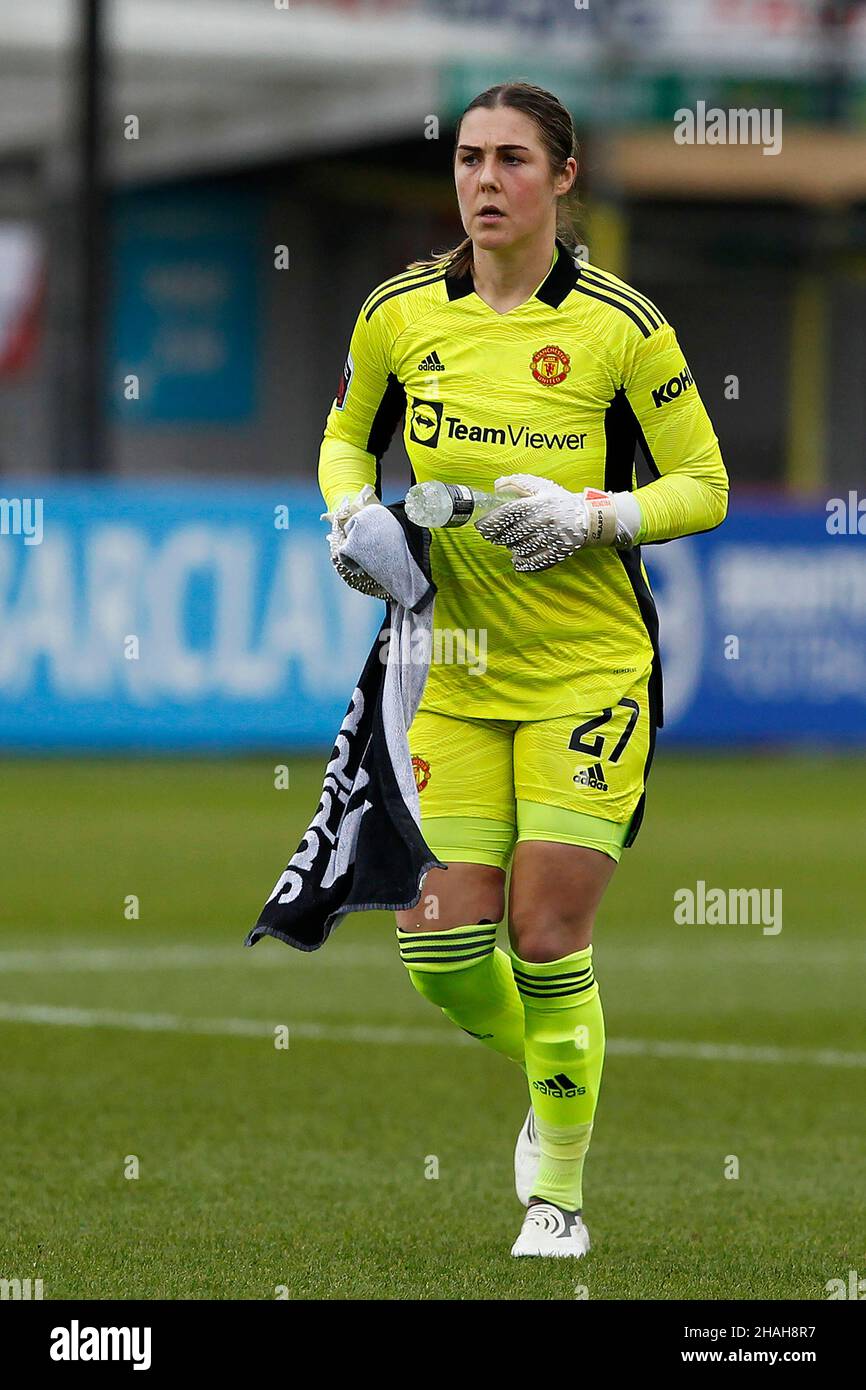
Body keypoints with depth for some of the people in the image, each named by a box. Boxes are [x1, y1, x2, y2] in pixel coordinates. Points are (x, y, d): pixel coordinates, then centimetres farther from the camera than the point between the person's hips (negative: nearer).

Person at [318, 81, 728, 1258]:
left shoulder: (619, 325, -10)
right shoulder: (399, 314, 0)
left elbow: (705, 486, -4)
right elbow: (347, 436, 17)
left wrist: (593, 515, -20)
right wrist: (352, 514, -4)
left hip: (590, 671, -3)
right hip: (453, 674, 3)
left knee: (548, 943, -8)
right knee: (440, 949, -3)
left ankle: (560, 1193, 12)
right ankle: (551, 1082, 29)